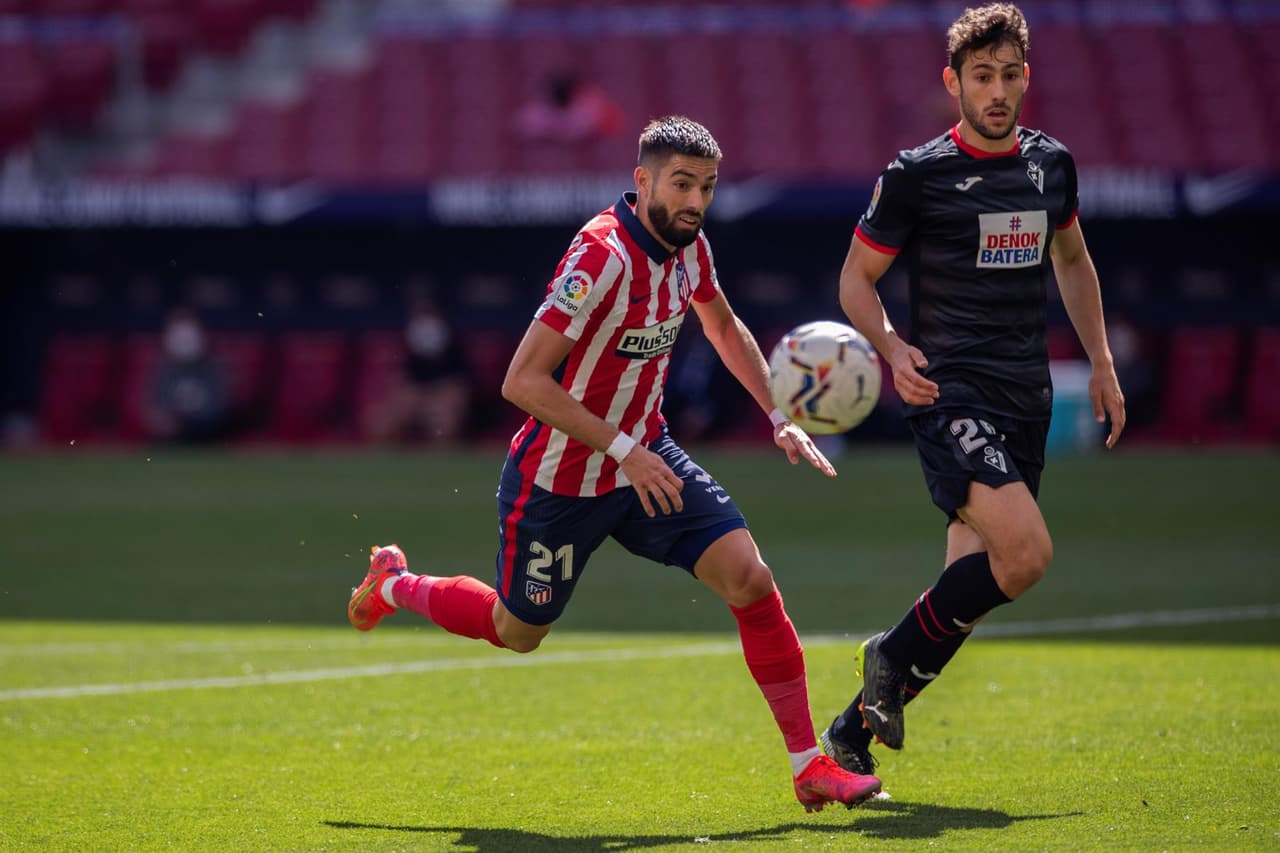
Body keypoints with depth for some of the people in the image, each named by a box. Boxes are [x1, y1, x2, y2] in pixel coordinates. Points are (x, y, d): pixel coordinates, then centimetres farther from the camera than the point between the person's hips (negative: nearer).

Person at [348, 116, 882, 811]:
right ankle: (395, 584, 46)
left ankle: (809, 765, -10)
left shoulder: (689, 246, -3)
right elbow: (522, 381, -31)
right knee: (516, 633, 15)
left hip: (643, 455, 6)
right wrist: (622, 449, -33)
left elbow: (724, 327, 21)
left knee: (748, 576, -14)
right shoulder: (604, 254, -28)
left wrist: (778, 417, 12)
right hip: (558, 481, -6)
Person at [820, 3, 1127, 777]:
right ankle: (895, 657, -3)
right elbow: (857, 277, 2)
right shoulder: (917, 176, -5)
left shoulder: (1051, 164, 11)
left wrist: (1101, 361, 22)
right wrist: (891, 347, -16)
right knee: (1026, 551, -25)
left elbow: (1072, 259, 28)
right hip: (950, 395, -6)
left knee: (971, 583, 3)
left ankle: (856, 728, 16)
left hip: (1026, 401, 6)